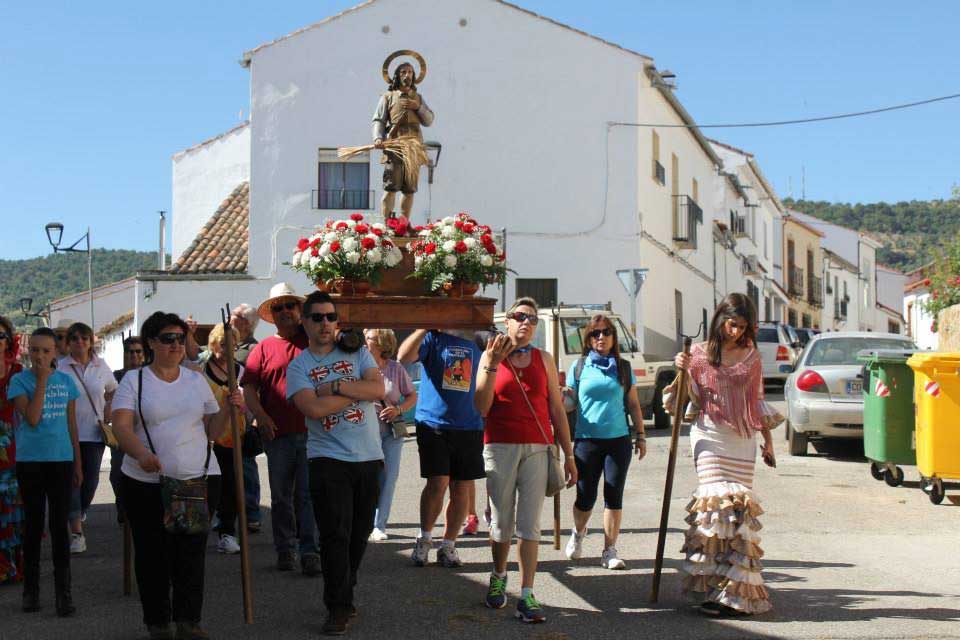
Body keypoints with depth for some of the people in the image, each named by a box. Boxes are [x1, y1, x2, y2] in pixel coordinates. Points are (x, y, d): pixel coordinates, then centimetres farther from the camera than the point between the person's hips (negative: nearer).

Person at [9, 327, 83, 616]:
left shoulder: (66, 381, 5)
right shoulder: (20, 380, -3)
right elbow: (32, 418, -16)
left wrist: (78, 465, 10)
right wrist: (42, 380, -15)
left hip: (61, 460, 1)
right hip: (30, 460, -1)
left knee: (60, 525, 1)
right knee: (33, 524, 7)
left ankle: (63, 592, 4)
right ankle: (31, 589, 18)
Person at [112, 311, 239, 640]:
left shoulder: (196, 380, 12)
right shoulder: (134, 380, 1)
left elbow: (211, 431, 15)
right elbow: (121, 426, -12)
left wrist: (228, 409, -4)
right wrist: (141, 453, -31)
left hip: (199, 478, 2)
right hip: (146, 482, -2)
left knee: (191, 551, -1)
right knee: (152, 552, 5)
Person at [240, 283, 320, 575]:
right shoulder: (263, 349, 8)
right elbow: (248, 388, 3)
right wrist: (261, 416, -12)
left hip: (312, 432, -1)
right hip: (277, 434, 1)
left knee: (308, 494, -3)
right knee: (281, 496, 9)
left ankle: (310, 552, -2)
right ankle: (284, 550, 19)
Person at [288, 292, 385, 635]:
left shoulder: (357, 353, 7)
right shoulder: (298, 366, 1)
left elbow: (378, 390, -9)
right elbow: (314, 408, -16)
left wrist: (336, 387, -15)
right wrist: (356, 390, -10)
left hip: (369, 456, 3)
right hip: (329, 459, -3)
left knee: (360, 532, 11)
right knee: (335, 535, -8)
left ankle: (343, 593, 28)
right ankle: (339, 607, 1)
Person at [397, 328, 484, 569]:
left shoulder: (478, 342, 11)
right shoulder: (433, 338, -1)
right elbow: (404, 357, -18)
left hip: (469, 426, 4)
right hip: (434, 423, -4)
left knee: (461, 489, 6)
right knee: (438, 483, -12)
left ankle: (448, 547, 19)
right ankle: (424, 538, 10)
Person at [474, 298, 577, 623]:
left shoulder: (543, 359, 9)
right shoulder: (491, 355, 4)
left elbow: (557, 410, 10)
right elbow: (482, 407, -6)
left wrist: (568, 454, 7)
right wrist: (493, 364, -15)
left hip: (536, 449, 1)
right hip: (499, 447, 0)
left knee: (530, 523, -4)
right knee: (501, 522, 8)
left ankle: (526, 596, -4)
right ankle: (499, 577, 31)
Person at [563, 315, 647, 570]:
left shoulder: (623, 368, 7)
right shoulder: (579, 367, 4)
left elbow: (633, 405, 12)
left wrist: (641, 436, 9)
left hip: (618, 440, 1)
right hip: (587, 441, -1)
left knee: (614, 497, 0)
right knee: (585, 498, 3)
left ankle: (609, 551, 9)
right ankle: (578, 533, 34)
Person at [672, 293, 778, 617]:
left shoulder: (751, 356, 11)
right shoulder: (700, 353, 3)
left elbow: (758, 401, 18)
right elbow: (696, 399, 4)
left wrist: (768, 440, 18)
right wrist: (684, 372, -11)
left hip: (743, 439, 3)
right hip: (710, 436, -3)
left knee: (739, 505, -2)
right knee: (718, 501, -13)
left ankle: (733, 590, 2)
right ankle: (723, 588, -10)